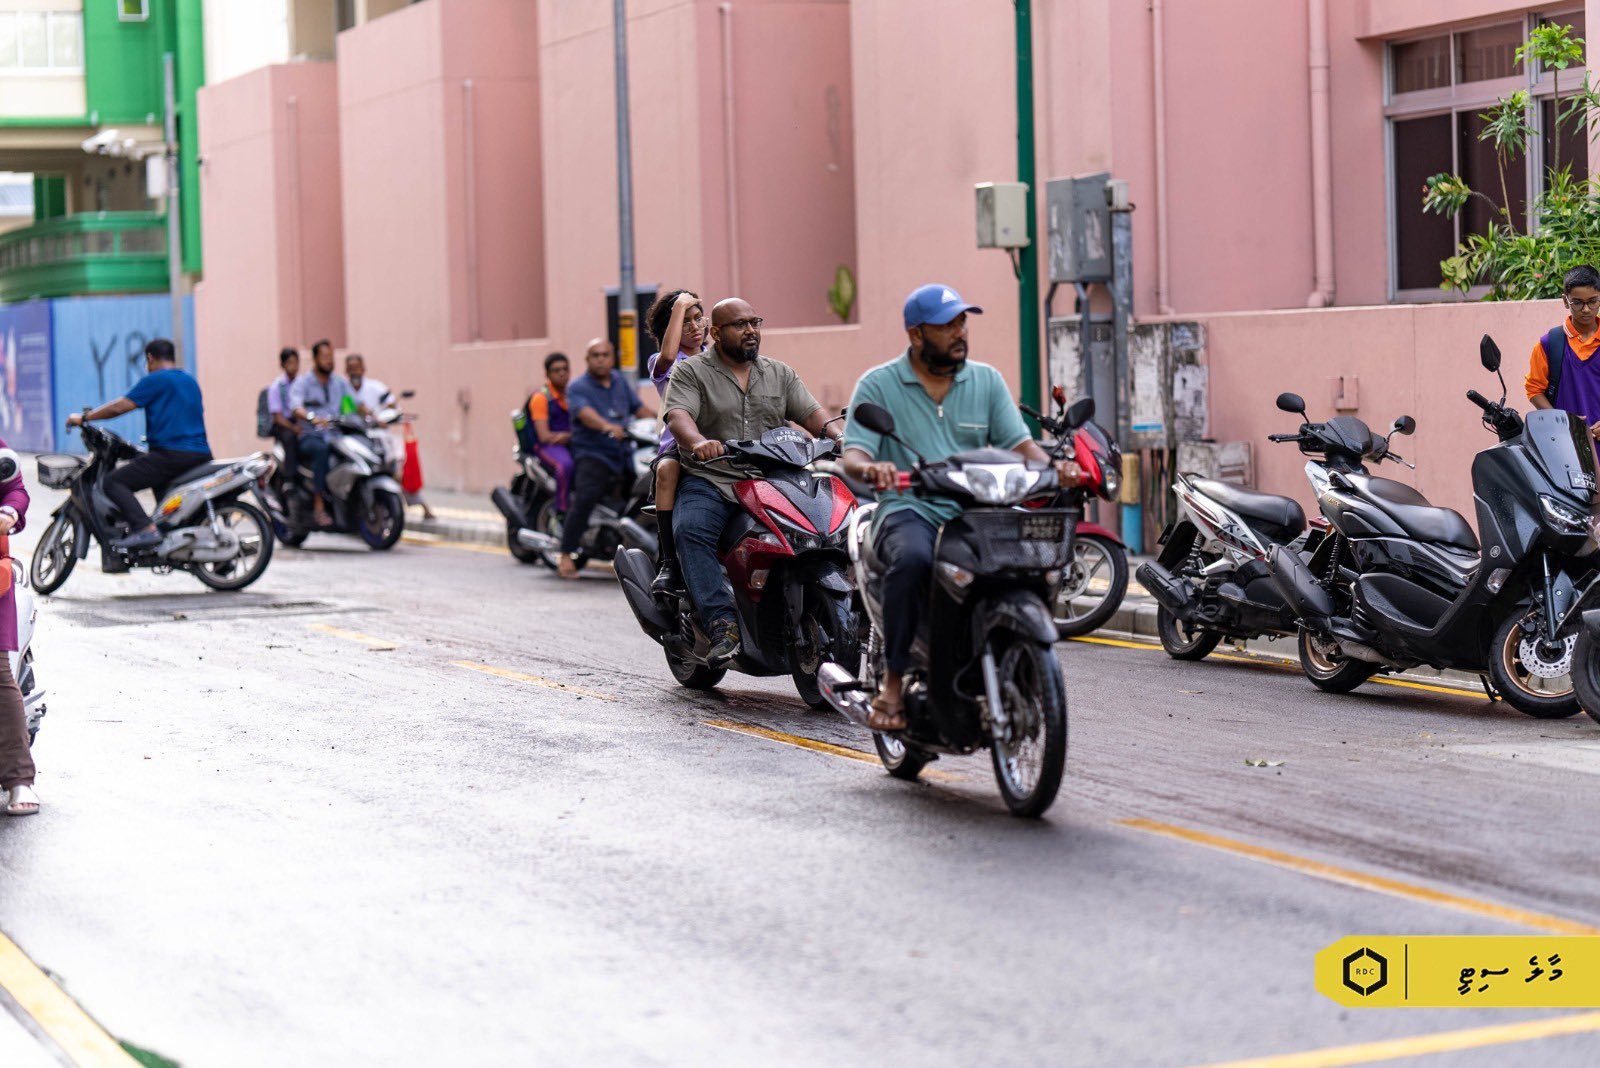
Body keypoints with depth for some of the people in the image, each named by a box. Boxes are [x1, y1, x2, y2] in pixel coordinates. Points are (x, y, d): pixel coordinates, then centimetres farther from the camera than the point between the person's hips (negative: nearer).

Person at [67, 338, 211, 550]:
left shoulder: (154, 381, -2)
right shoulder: (191, 381, 21)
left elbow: (120, 407, -7)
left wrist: (84, 418, 3)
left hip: (171, 453, -8)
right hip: (202, 455, 8)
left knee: (114, 483, -10)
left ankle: (146, 529, -30)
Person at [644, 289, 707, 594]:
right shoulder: (661, 364, 9)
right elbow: (668, 356, -16)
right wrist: (679, 307, -8)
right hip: (679, 443, -2)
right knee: (667, 470, -39)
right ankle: (669, 563, -40)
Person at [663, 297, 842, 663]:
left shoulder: (780, 374, 19)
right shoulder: (690, 372, 6)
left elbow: (810, 413, 8)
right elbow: (678, 416, -11)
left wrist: (839, 436, -14)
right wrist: (698, 442, -34)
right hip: (710, 481, -3)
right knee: (691, 531, -34)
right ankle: (722, 625, -38)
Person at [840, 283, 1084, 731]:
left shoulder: (987, 381, 15)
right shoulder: (878, 385, 5)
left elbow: (1020, 444, 7)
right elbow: (852, 455, -6)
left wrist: (1053, 467, -17)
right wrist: (870, 468, -32)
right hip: (908, 510, -3)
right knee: (913, 559, -38)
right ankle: (892, 682, -27)